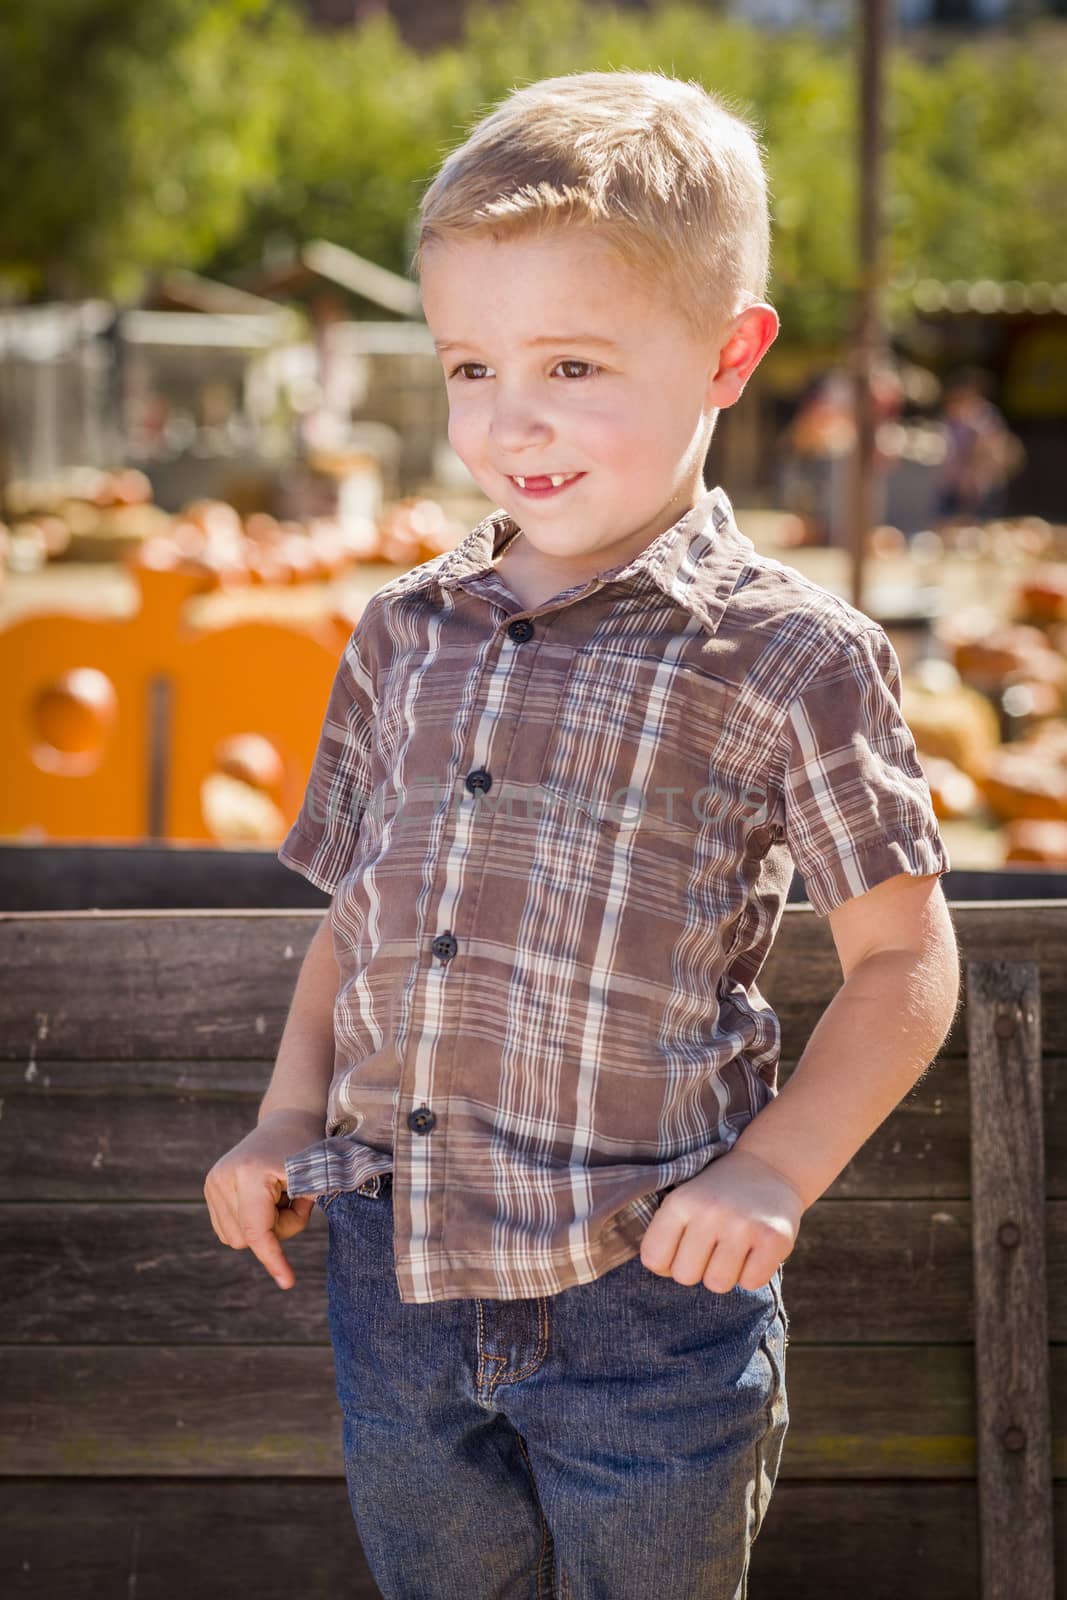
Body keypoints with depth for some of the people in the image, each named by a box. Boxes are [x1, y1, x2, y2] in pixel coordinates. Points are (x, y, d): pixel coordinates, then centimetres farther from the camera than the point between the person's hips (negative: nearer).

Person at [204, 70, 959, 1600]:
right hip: (393, 1272, 4)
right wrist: (292, 1117, 3)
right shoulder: (403, 635, 7)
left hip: (645, 1300, -4)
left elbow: (905, 962, -3)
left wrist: (773, 1172, -14)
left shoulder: (790, 660, -8)